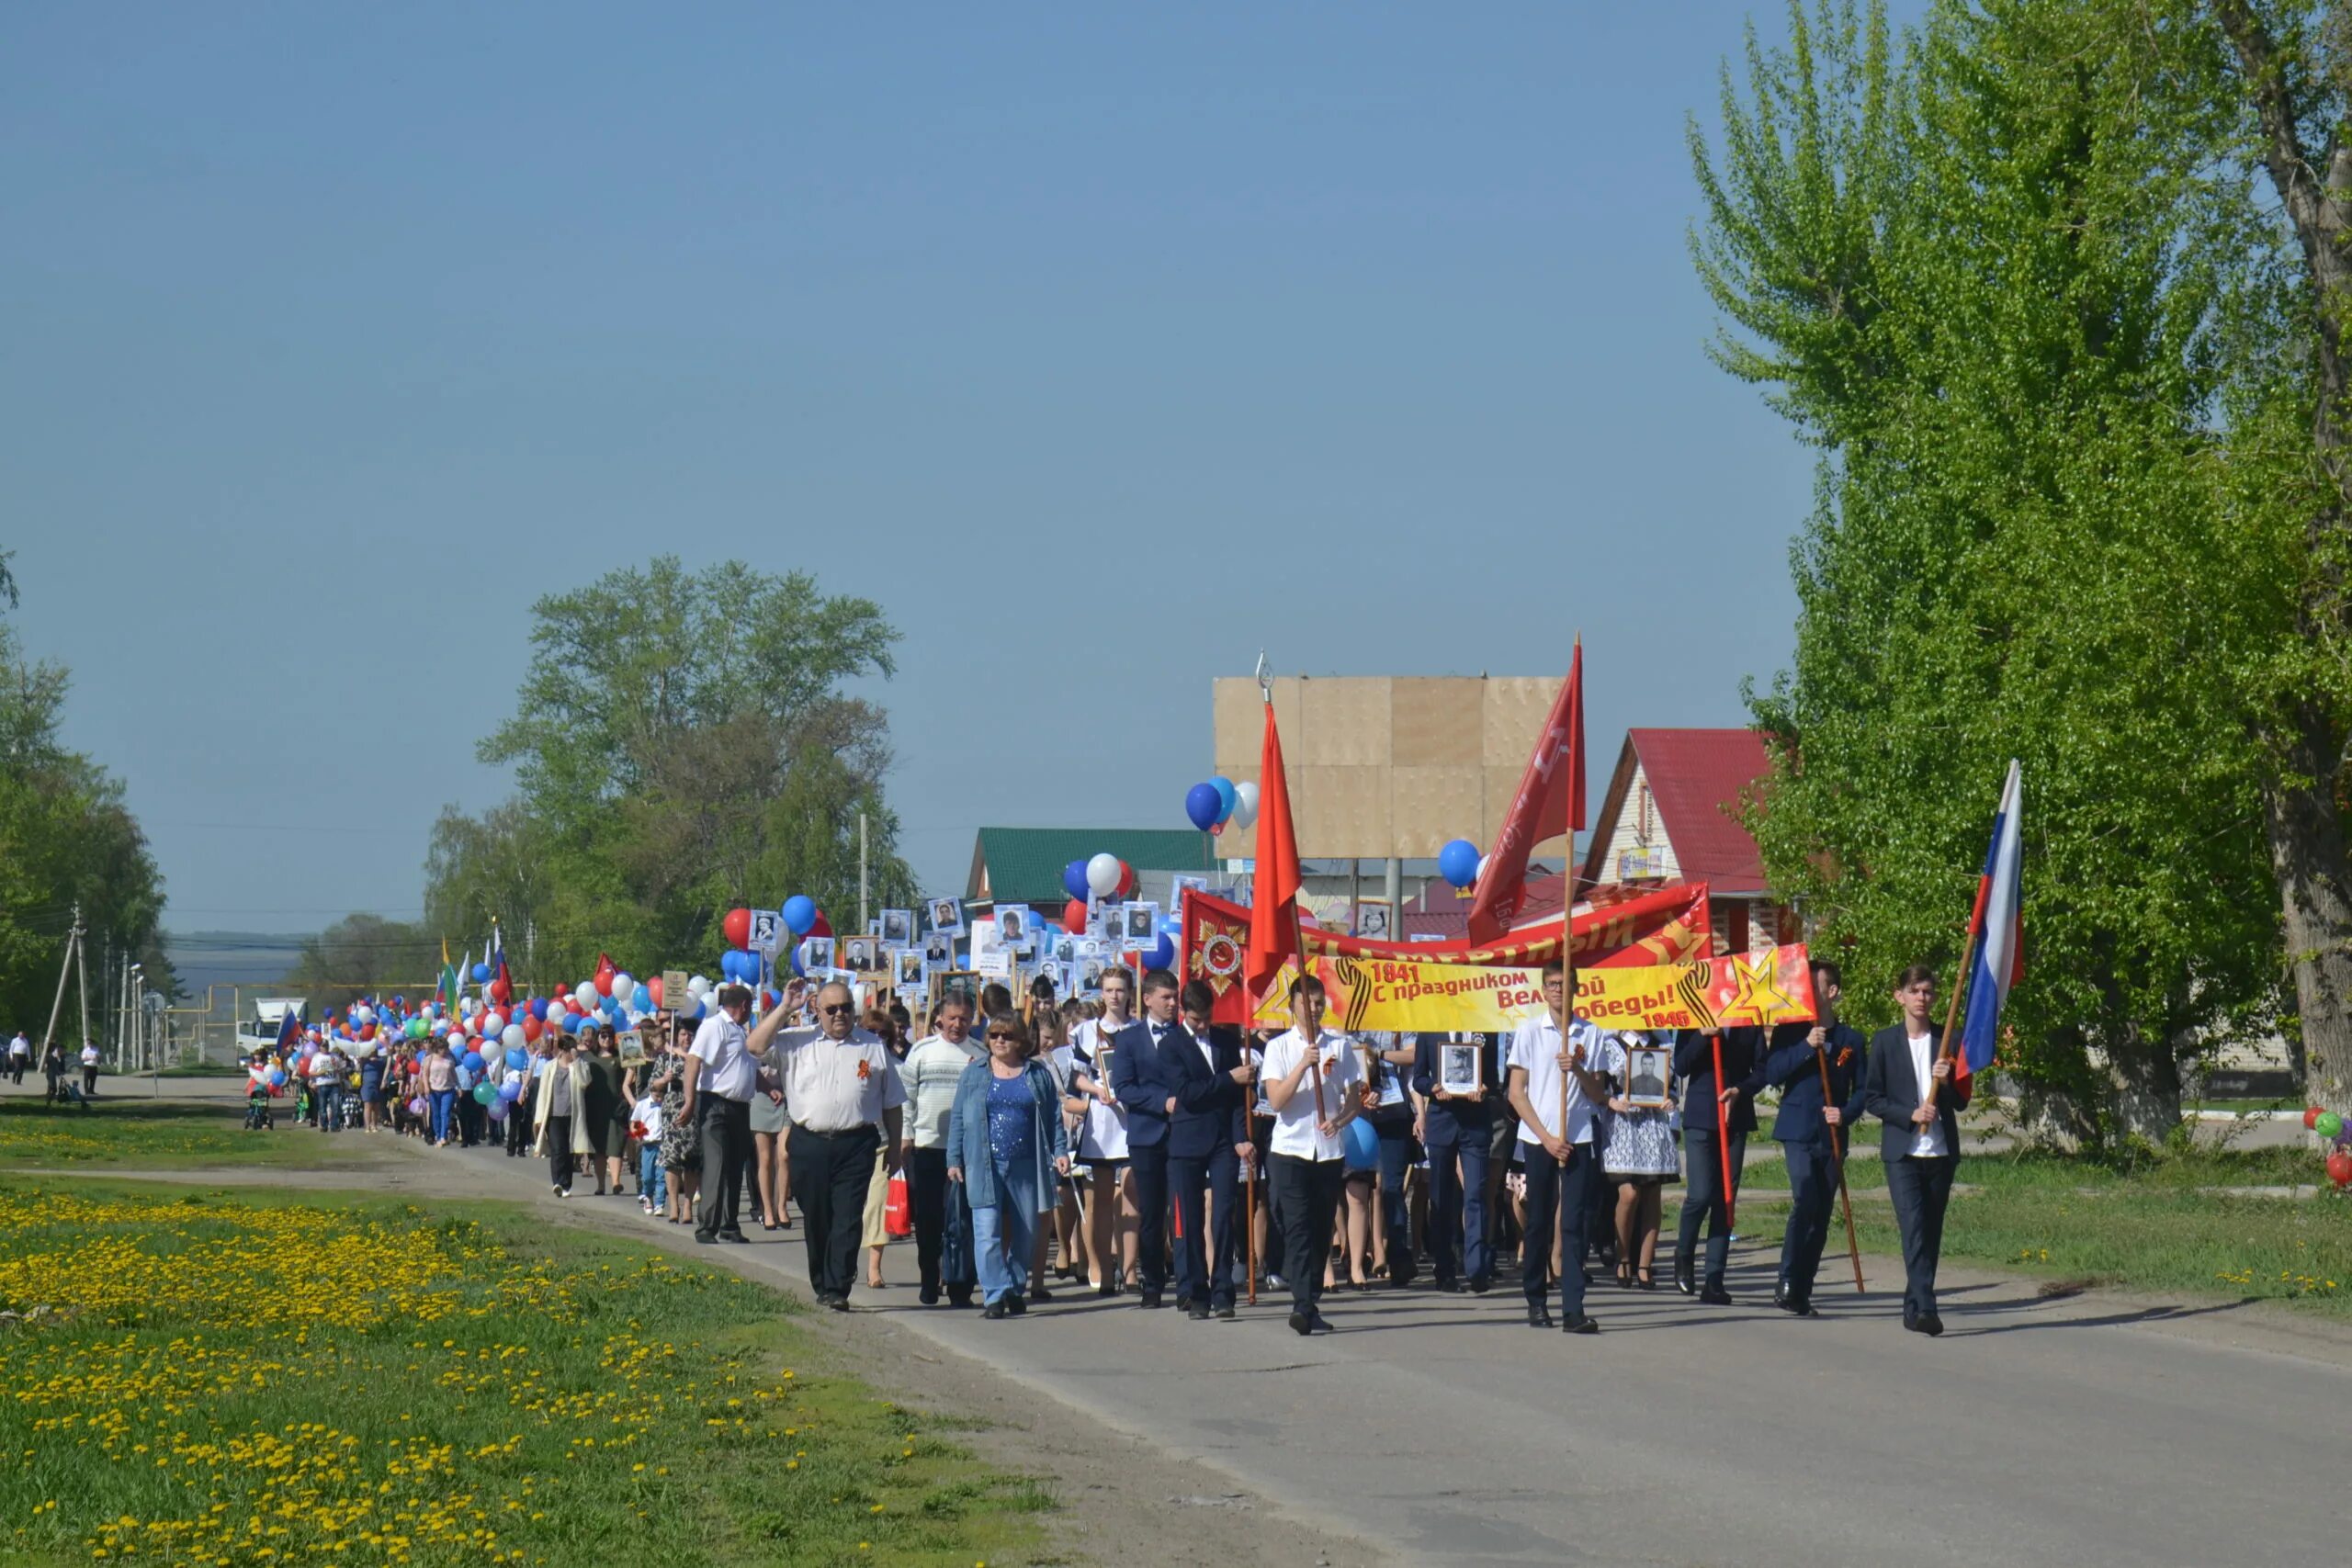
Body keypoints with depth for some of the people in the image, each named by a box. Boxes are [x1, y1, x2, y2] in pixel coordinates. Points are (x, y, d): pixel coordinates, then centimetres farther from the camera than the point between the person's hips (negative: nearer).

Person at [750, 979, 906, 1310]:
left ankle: (838, 1289, -10)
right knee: (816, 1220, 7)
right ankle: (821, 1286, 18)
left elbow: (892, 1103, 14)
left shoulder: (874, 1047, 10)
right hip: (809, 1145, 1)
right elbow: (756, 1045, -4)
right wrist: (784, 1009, -9)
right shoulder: (798, 1043, 8)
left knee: (848, 1219, -8)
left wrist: (894, 1145, 11)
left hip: (855, 1146, -1)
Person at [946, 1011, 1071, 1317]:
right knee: (987, 1231, -10)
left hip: (1026, 1166, 1)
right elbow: (958, 1118, 9)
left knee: (1024, 1233, 6)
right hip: (984, 1166, -1)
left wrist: (1059, 1151, 0)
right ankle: (994, 1295, -12)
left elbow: (1053, 1115, 11)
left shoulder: (1038, 1074, 10)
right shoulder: (974, 1074, 9)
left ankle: (1015, 1290, 19)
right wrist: (954, 1160, 3)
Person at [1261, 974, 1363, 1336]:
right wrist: (1303, 1065, -20)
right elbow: (1276, 1101, -9)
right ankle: (1303, 1305, -19)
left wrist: (1339, 1120, -12)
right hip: (1291, 1150, -3)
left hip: (1331, 1151, 3)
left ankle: (1309, 1306, 13)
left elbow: (1354, 1100, 9)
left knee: (1322, 1230, 6)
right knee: (1298, 1228, -12)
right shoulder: (1279, 1047, 1)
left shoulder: (1339, 1045, 7)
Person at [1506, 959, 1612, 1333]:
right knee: (1538, 1222, 5)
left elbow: (1598, 1095, 7)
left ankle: (1573, 1310, -11)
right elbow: (1517, 1094, 1)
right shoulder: (1529, 1032, 3)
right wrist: (1547, 1138, -7)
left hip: (1578, 1138, 1)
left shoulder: (1590, 1035, 7)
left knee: (1573, 1223, -5)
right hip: (1537, 1138, -1)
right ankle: (1535, 1301, 17)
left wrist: (1577, 1069, -12)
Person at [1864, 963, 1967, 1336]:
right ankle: (1924, 1308, -23)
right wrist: (1910, 1114, -13)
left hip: (1941, 1150, 3)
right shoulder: (1886, 1041, 3)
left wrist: (1946, 1082, -11)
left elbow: (1961, 1101, 10)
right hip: (1902, 1151, -3)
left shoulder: (1947, 1041, 8)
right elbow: (1872, 1099, 2)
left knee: (1931, 1231, 7)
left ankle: (1914, 1308, 17)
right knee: (1914, 1226, -16)